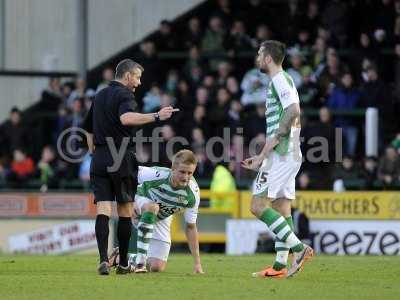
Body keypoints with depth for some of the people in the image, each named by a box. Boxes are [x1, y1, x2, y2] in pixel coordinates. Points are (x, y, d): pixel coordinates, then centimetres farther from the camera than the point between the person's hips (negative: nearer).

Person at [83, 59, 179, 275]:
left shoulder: (100, 96, 19)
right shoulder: (124, 94, -6)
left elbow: (88, 129, 24)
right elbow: (126, 118, -27)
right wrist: (156, 116, -27)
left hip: (99, 160, 6)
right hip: (121, 159, -6)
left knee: (103, 209, -3)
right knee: (125, 211, 6)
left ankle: (103, 259, -20)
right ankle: (123, 263, 10)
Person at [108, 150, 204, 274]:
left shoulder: (193, 194, -27)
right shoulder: (157, 175, -38)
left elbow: (190, 227, -16)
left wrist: (197, 263, -16)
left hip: (160, 220, 3)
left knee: (157, 267, -5)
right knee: (152, 207, -41)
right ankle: (140, 259, -36)